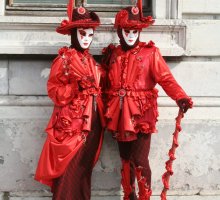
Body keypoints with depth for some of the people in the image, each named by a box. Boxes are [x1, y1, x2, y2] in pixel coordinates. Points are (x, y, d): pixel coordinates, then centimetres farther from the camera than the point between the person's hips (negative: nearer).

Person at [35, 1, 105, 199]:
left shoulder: (90, 60, 16)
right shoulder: (64, 58, -5)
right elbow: (54, 90, -10)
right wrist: (77, 85, -20)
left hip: (92, 121, 7)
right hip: (72, 122, -7)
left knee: (84, 168, 10)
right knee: (70, 169, -7)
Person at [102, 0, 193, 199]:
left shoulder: (150, 53, -2)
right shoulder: (112, 54, 9)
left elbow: (166, 79, -13)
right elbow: (106, 85, 13)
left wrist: (181, 97, -27)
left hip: (142, 114, -4)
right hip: (120, 114, 4)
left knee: (140, 160, -9)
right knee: (126, 160, 14)